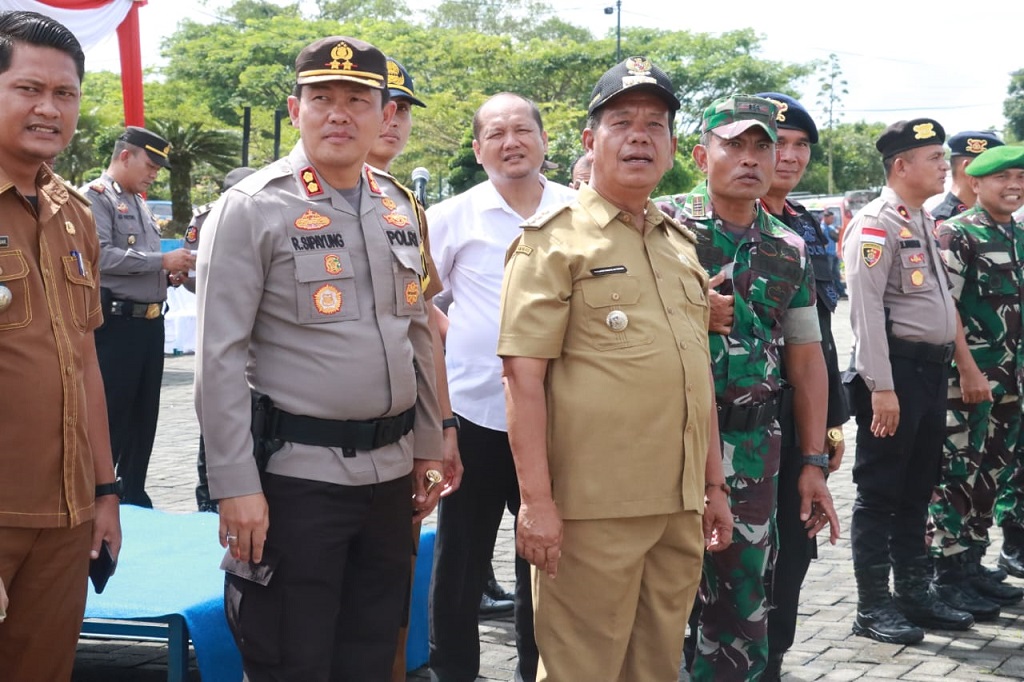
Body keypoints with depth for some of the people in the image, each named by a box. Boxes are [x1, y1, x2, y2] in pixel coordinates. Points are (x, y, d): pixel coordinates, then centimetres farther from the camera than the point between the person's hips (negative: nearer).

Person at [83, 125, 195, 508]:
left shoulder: (140, 204, 19)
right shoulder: (96, 197, -8)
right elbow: (101, 256, -22)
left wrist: (169, 276, 7)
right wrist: (162, 261, -19)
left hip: (150, 323, 9)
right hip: (116, 323, -9)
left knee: (144, 416, 12)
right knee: (110, 418, -4)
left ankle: (133, 497, 21)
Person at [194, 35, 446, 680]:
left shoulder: (401, 208, 10)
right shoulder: (252, 208, -9)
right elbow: (220, 357, -12)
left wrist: (428, 450, 15)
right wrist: (236, 484, -16)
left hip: (390, 470, 6)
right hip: (295, 475, -6)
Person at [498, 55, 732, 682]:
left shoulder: (682, 244, 16)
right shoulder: (555, 241, -5)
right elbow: (524, 376, -12)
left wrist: (715, 485, 17)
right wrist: (536, 501, -18)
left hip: (681, 507, 7)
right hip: (592, 509, -7)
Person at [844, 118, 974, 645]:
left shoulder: (925, 222, 17)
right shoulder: (876, 225, -12)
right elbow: (866, 309, -19)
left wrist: (941, 370, 17)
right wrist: (881, 387, -23)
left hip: (932, 369, 9)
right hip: (896, 369, -9)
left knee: (918, 491, 15)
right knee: (880, 493, -1)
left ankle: (915, 594, 24)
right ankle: (873, 607, 6)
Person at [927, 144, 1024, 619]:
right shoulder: (957, 234, -10)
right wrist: (969, 371, -20)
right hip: (967, 378, -8)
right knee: (958, 476, -3)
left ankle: (972, 567, 23)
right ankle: (949, 577, 3)